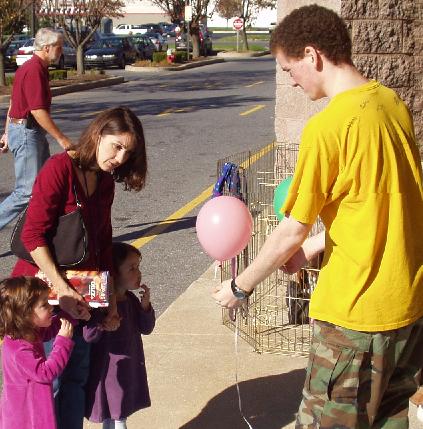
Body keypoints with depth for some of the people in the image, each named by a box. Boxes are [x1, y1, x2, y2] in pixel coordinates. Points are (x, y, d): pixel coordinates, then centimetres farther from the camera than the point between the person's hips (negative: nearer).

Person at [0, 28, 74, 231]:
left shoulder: (28, 67, 15)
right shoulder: (34, 70, -17)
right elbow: (38, 111, -23)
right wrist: (61, 138, -20)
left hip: (25, 131, 11)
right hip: (26, 132, -11)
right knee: (27, 191, -9)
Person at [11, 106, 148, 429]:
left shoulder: (105, 182, 8)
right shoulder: (60, 167, -16)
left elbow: (103, 244, 10)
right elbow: (33, 235, -21)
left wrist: (112, 301, 4)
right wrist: (63, 289, -26)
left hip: (80, 294, 8)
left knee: (77, 376, 15)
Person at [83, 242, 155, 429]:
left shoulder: (131, 300, 3)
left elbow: (146, 328, 7)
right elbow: (89, 335, -24)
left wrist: (145, 305, -9)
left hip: (129, 369, 8)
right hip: (109, 371, -8)